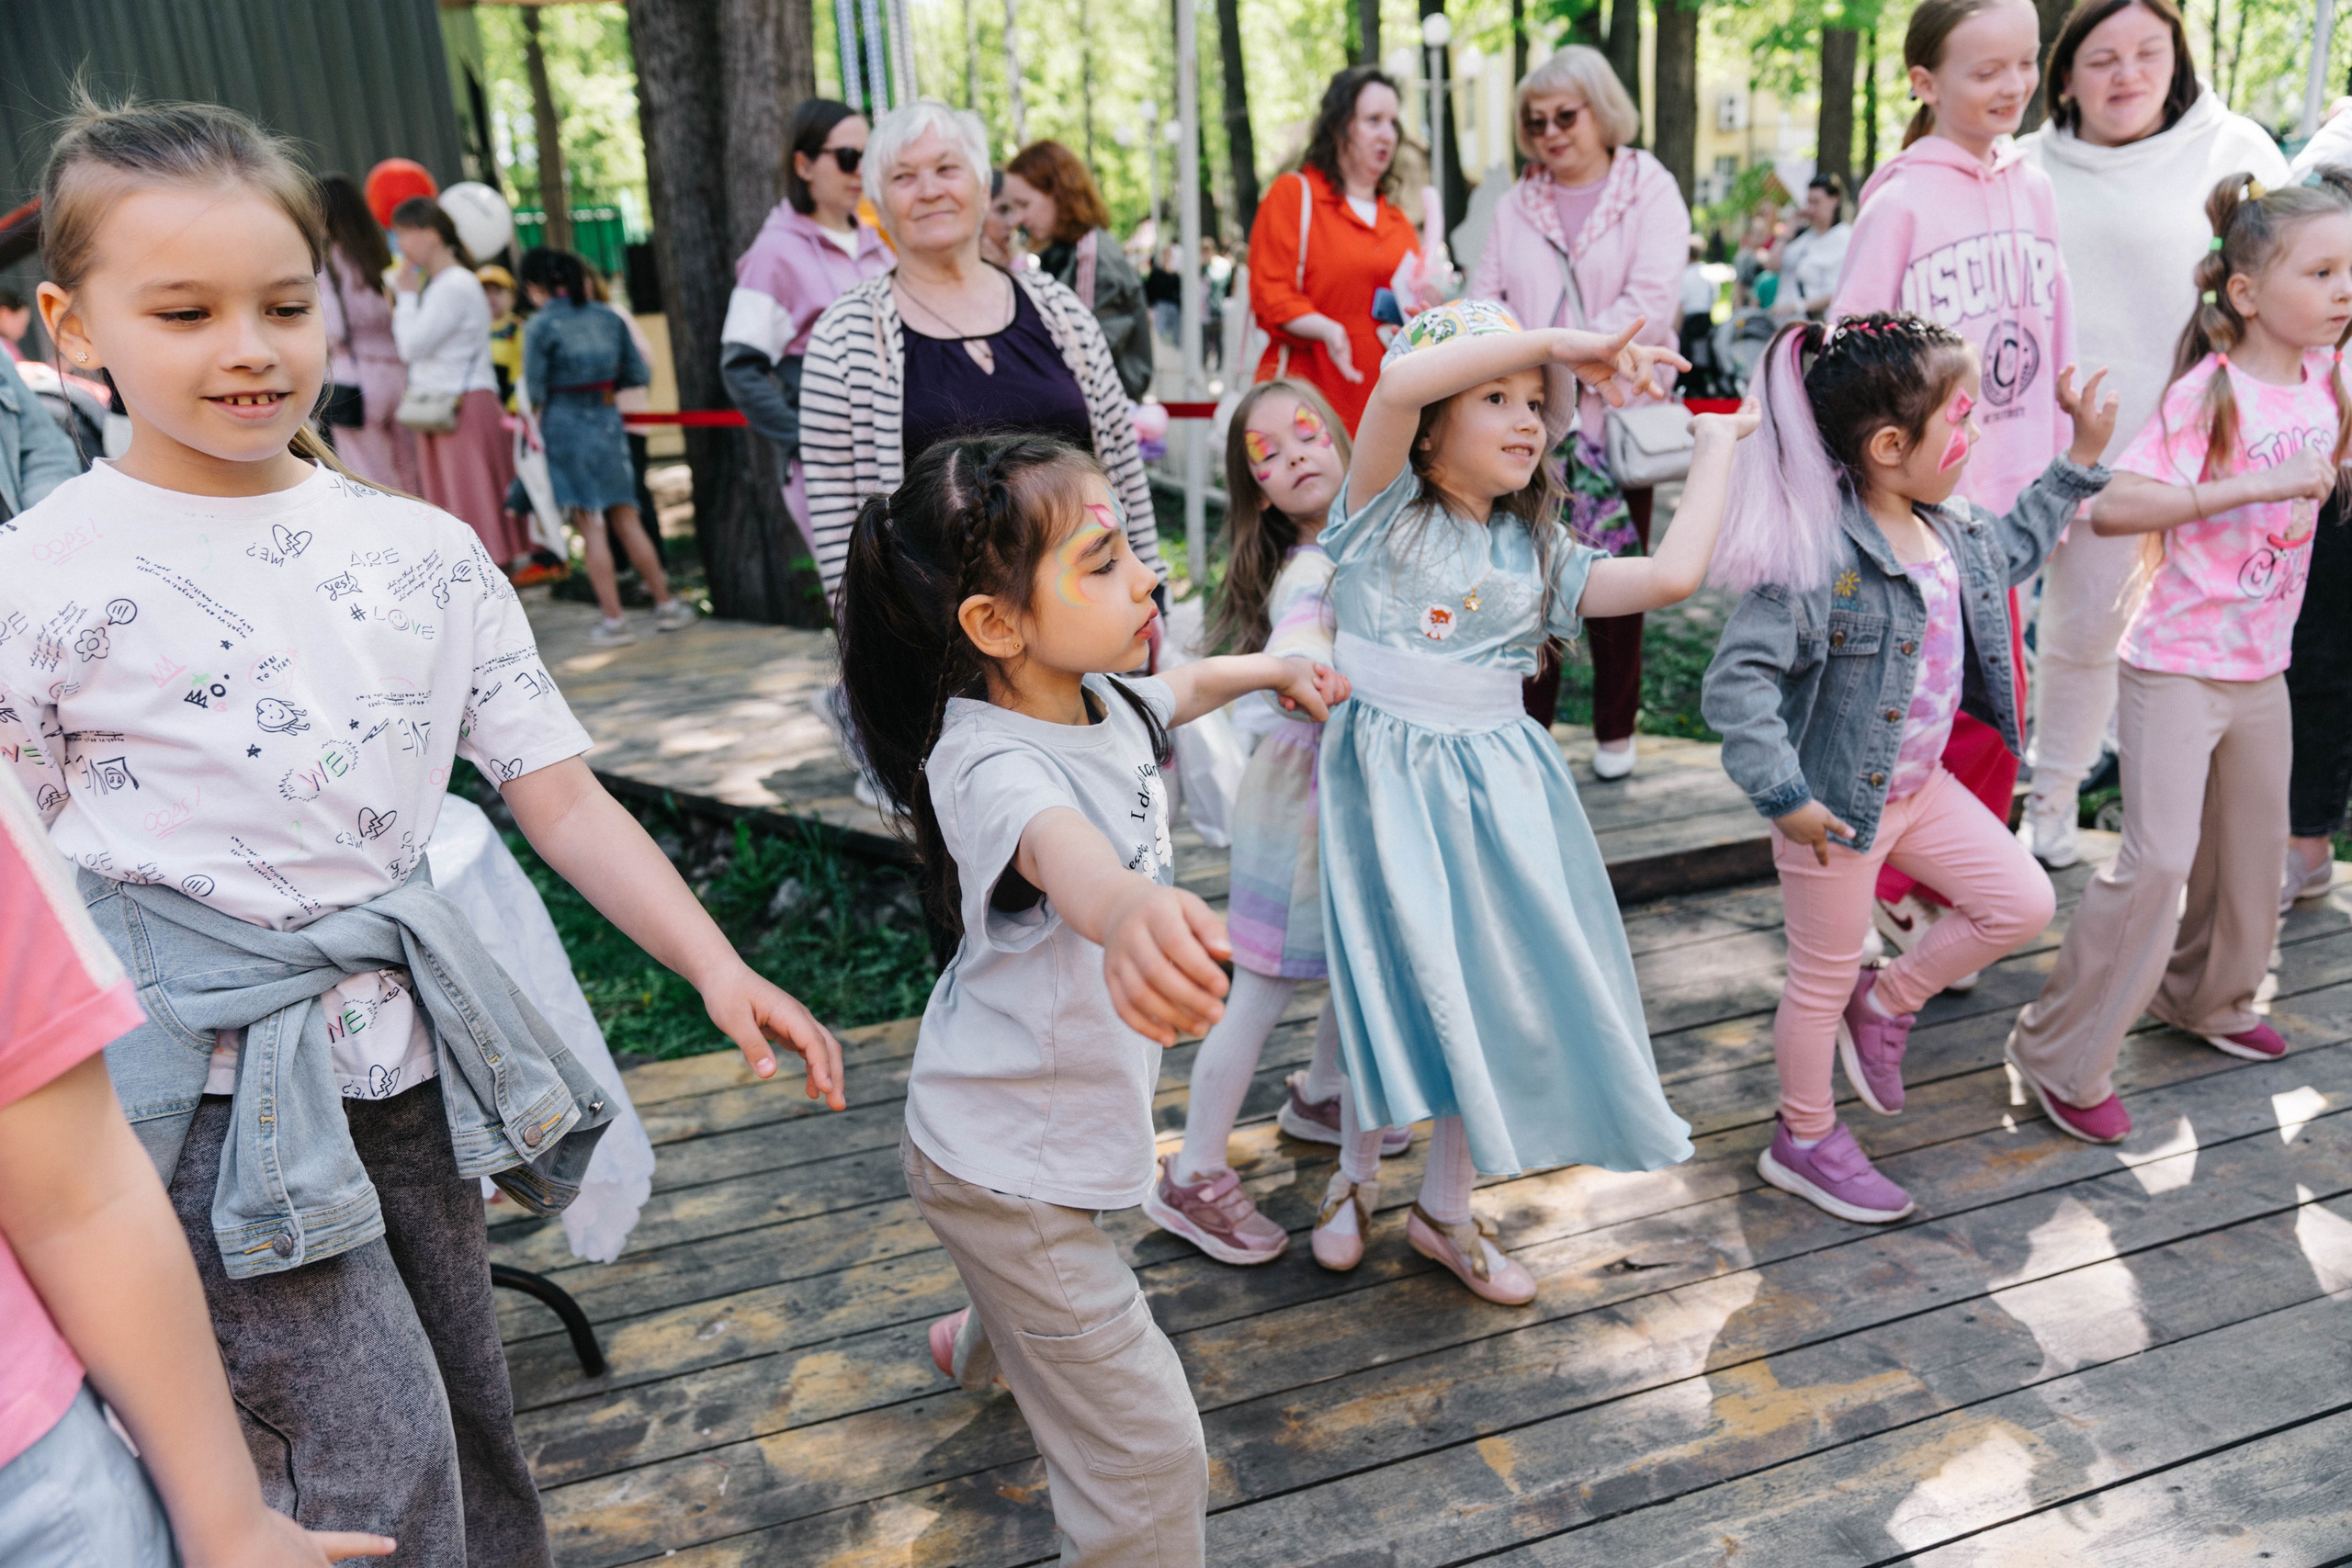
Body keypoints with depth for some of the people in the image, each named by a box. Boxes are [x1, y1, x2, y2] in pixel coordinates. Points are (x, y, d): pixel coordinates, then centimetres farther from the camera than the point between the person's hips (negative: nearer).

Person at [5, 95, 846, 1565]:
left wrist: (715, 963, -10)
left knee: (472, 1407, 19)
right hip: (221, 1081, -4)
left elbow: (558, 793, 0)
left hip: (409, 1041, 4)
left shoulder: (426, 549, 0)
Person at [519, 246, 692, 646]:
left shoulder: (540, 326, -9)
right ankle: (665, 605, 15)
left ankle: (614, 620, 2)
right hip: (608, 420, 4)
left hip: (565, 426, -4)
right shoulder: (609, 318, 4)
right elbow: (639, 374, 6)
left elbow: (535, 392, -10)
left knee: (591, 526, 0)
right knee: (626, 519, 12)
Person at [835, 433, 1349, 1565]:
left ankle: (982, 1344, 74)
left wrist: (1273, 670, 26)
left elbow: (1177, 689, 18)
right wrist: (1129, 908, -80)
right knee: (1148, 1456, -4)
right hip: (1001, 1164, -9)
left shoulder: (1100, 701, -8)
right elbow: (1054, 845, -60)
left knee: (1045, 1272, 40)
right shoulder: (992, 768, -35)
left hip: (1061, 1120, 9)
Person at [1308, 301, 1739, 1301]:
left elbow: (1670, 576, -5)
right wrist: (1558, 342, -17)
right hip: (1385, 779, -4)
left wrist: (1716, 448, 8)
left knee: (1491, 988, 7)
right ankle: (1357, 1176, 31)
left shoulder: (1539, 554, 8)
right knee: (1390, 982, 2)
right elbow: (1398, 380, -22)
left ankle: (1446, 1209, 29)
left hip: (1493, 786, 4)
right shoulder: (1387, 513, -3)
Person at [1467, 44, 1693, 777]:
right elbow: (1485, 298, 10)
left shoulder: (1650, 191, 2)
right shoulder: (1517, 205, 14)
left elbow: (1650, 304, -10)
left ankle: (1614, 732, 17)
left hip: (1618, 414, -3)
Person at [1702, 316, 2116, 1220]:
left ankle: (1884, 1006, 31)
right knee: (1825, 979, 8)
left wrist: (2081, 460, 24)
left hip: (1919, 786, 8)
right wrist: (1784, 793, -34)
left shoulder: (1949, 533, 2)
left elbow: (2010, 550, 27)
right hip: (1837, 806, -8)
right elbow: (1736, 679, -32)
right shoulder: (1820, 557, -28)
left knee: (2023, 903, 14)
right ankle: (1805, 1141, 30)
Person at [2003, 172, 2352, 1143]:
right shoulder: (2208, 394, -18)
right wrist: (2258, 485, -32)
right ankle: (2063, 1056, -1)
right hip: (2176, 667, -8)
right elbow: (2111, 507, -32)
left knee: (2254, 843, 18)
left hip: (2262, 668, 8)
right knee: (2157, 858, -12)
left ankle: (2205, 998, 41)